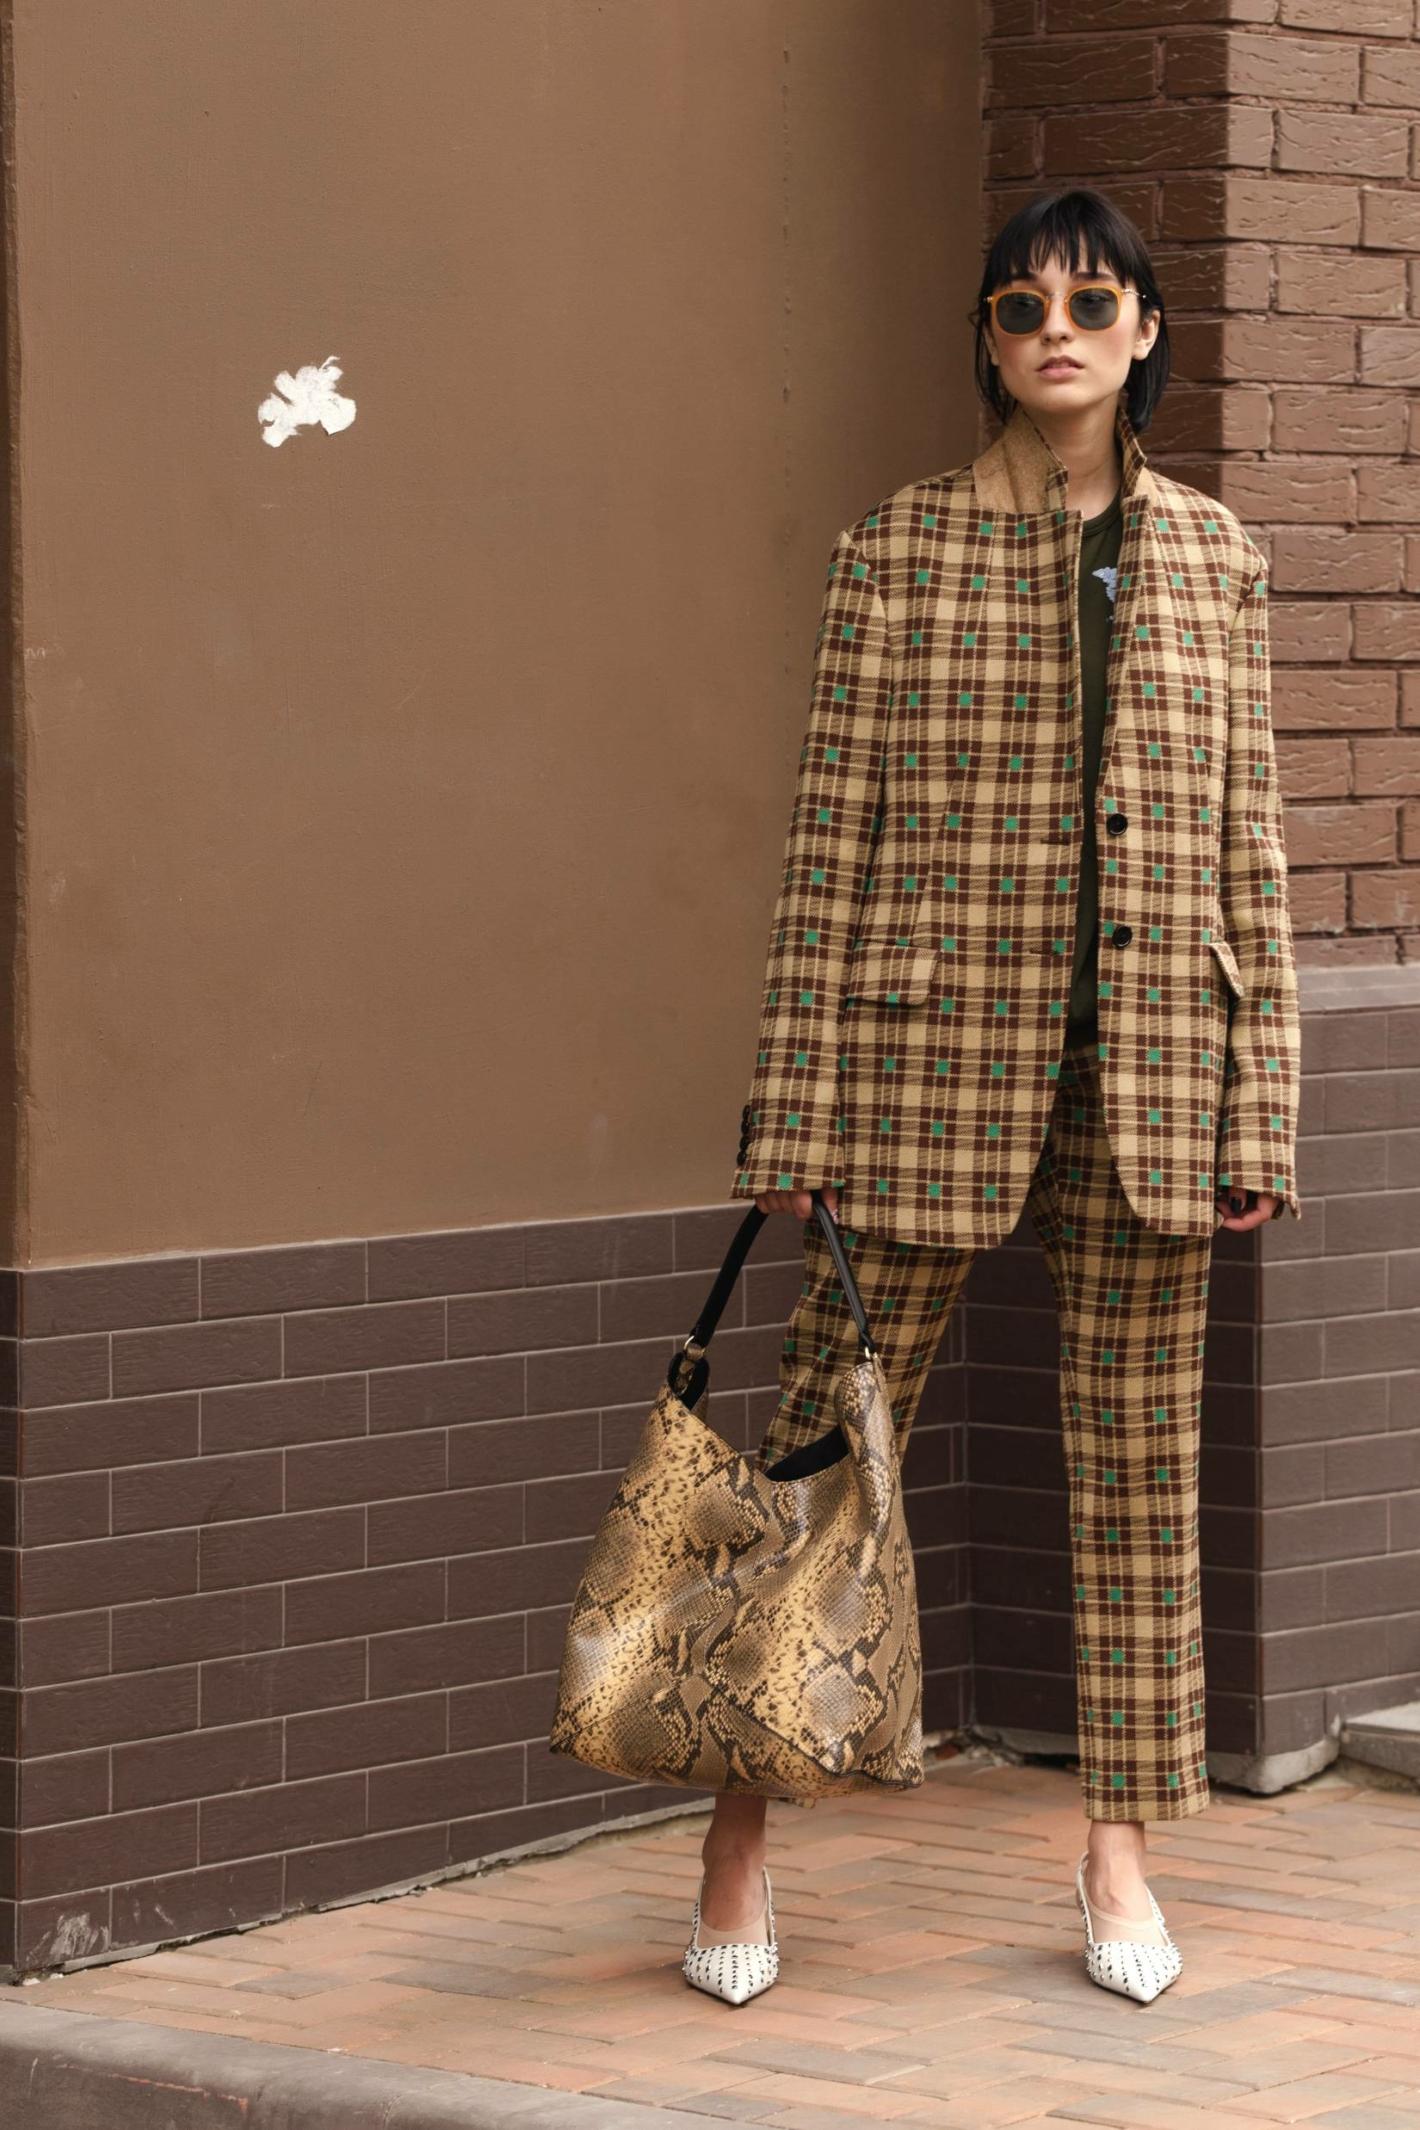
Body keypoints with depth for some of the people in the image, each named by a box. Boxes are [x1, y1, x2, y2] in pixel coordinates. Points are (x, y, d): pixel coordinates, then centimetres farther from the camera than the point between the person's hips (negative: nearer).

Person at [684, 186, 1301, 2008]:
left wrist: (1259, 1103, 5)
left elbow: (1245, 844, 9)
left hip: (1146, 1070, 3)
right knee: (827, 1443, 0)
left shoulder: (1210, 559, 9)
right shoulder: (895, 553, 1)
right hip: (935, 1052, -2)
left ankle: (1120, 1850, 18)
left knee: (1138, 1457, 8)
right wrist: (796, 1105, -3)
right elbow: (830, 837, 0)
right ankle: (741, 1835, 11)